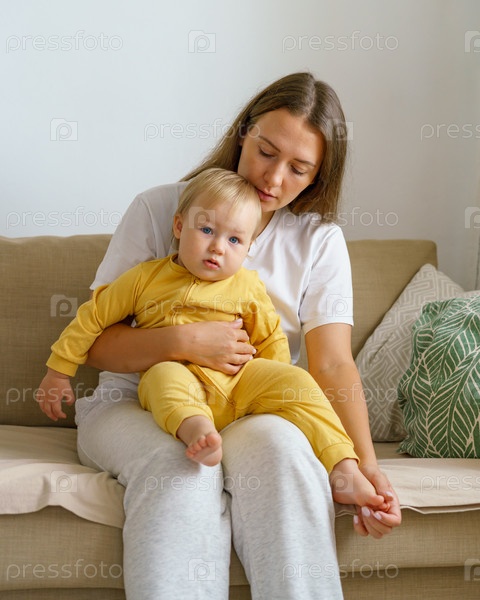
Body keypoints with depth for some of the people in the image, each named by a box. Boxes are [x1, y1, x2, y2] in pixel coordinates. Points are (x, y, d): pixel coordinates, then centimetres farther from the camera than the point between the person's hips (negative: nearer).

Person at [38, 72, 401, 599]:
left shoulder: (319, 240, 3)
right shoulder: (158, 209, -2)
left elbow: (333, 366, -7)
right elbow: (95, 341, -4)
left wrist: (365, 464, -24)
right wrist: (183, 342, -23)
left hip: (248, 414, 2)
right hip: (135, 403, -1)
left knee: (282, 447, -34)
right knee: (183, 462, -36)